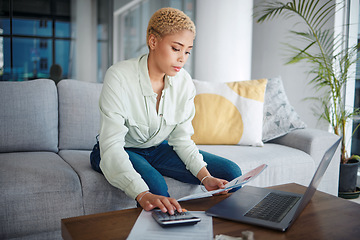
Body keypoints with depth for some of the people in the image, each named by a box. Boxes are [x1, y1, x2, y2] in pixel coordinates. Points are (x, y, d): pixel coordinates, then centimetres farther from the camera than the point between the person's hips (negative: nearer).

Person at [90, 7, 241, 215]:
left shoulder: (184, 81, -11)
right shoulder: (119, 77, -26)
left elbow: (182, 139, -7)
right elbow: (111, 146, -34)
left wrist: (205, 177, -24)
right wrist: (143, 195, -50)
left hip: (159, 149, 5)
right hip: (122, 151, -4)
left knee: (231, 173, -11)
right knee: (154, 183, -38)